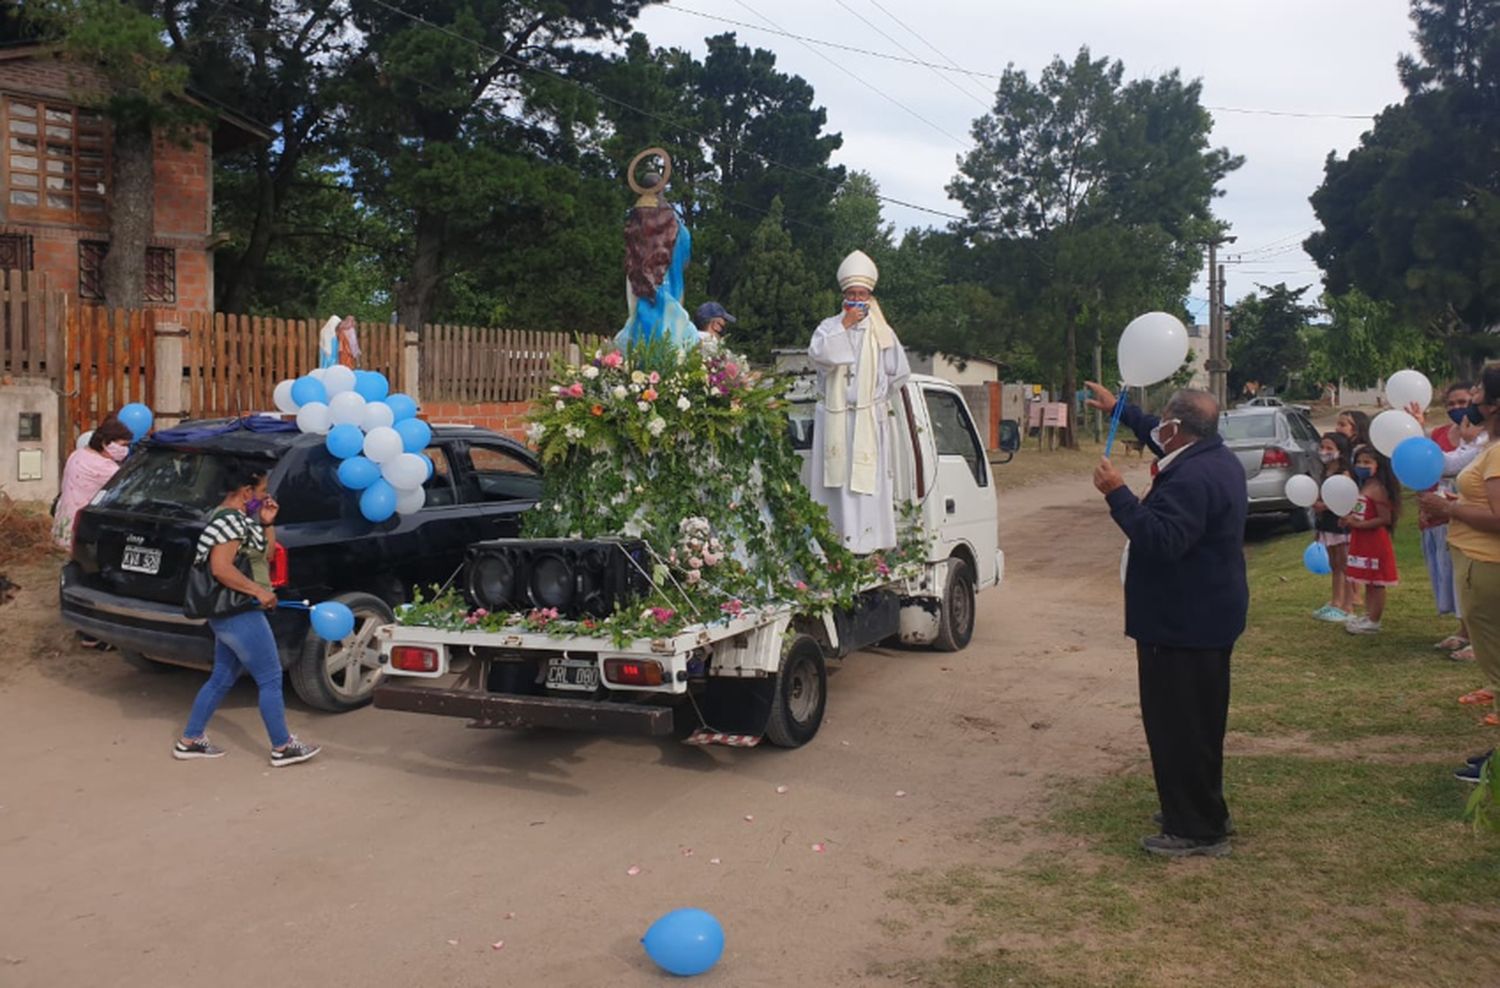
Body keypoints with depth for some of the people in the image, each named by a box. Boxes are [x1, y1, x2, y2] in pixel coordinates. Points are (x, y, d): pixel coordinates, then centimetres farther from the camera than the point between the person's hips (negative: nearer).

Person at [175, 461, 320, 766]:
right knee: (271, 680, -1)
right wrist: (259, 591, -24)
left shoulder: (237, 518, 14)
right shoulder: (231, 520, -18)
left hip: (229, 615, 11)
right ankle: (283, 747, 7)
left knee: (222, 679, 19)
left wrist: (268, 524, 7)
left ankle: (190, 740, 26)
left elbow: (264, 556, 18)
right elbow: (220, 568, -27)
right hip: (240, 616, -10)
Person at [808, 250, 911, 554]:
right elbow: (819, 354, -12)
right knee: (835, 478, -2)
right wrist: (845, 325, -10)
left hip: (870, 419, 0)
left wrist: (877, 398, 11)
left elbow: (900, 372, 11)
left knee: (868, 481, -5)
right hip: (834, 419, 0)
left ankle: (869, 541, -5)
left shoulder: (882, 332, 8)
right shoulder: (829, 326, 8)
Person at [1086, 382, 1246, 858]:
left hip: (1182, 623, -11)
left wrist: (1118, 493, -28)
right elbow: (1160, 439, 27)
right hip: (1208, 616, 11)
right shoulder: (1218, 459, 9)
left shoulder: (1190, 479, -25)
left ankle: (1196, 829, 5)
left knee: (1178, 725, -3)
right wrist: (1119, 409, 33)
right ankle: (1204, 814, 33)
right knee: (1199, 721, 20)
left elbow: (1162, 539, -33)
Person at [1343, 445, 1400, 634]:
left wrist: (1358, 524, -23)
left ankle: (1373, 622, 5)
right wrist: (1349, 520, 2)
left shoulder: (1377, 489, -17)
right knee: (1368, 582, 17)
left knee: (1376, 583, 0)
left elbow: (1385, 519, -21)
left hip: (1375, 541, -9)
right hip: (1363, 541, 9)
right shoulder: (1362, 487, 12)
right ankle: (1368, 616, 25)